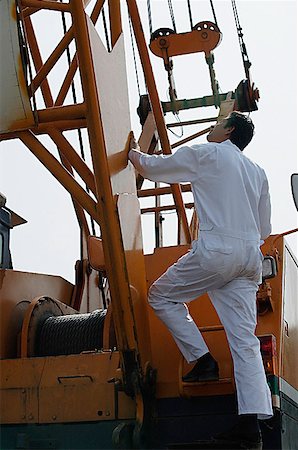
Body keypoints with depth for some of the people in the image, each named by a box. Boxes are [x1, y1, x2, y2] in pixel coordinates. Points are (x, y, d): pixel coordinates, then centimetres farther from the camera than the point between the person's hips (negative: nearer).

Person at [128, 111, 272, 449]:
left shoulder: (206, 154, 5)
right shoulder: (257, 172, 23)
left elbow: (148, 167, 10)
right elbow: (265, 229, 25)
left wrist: (134, 151, 29)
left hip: (216, 251, -6)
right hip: (251, 256, 7)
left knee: (161, 295, 14)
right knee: (245, 339, 1)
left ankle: (202, 360, 7)